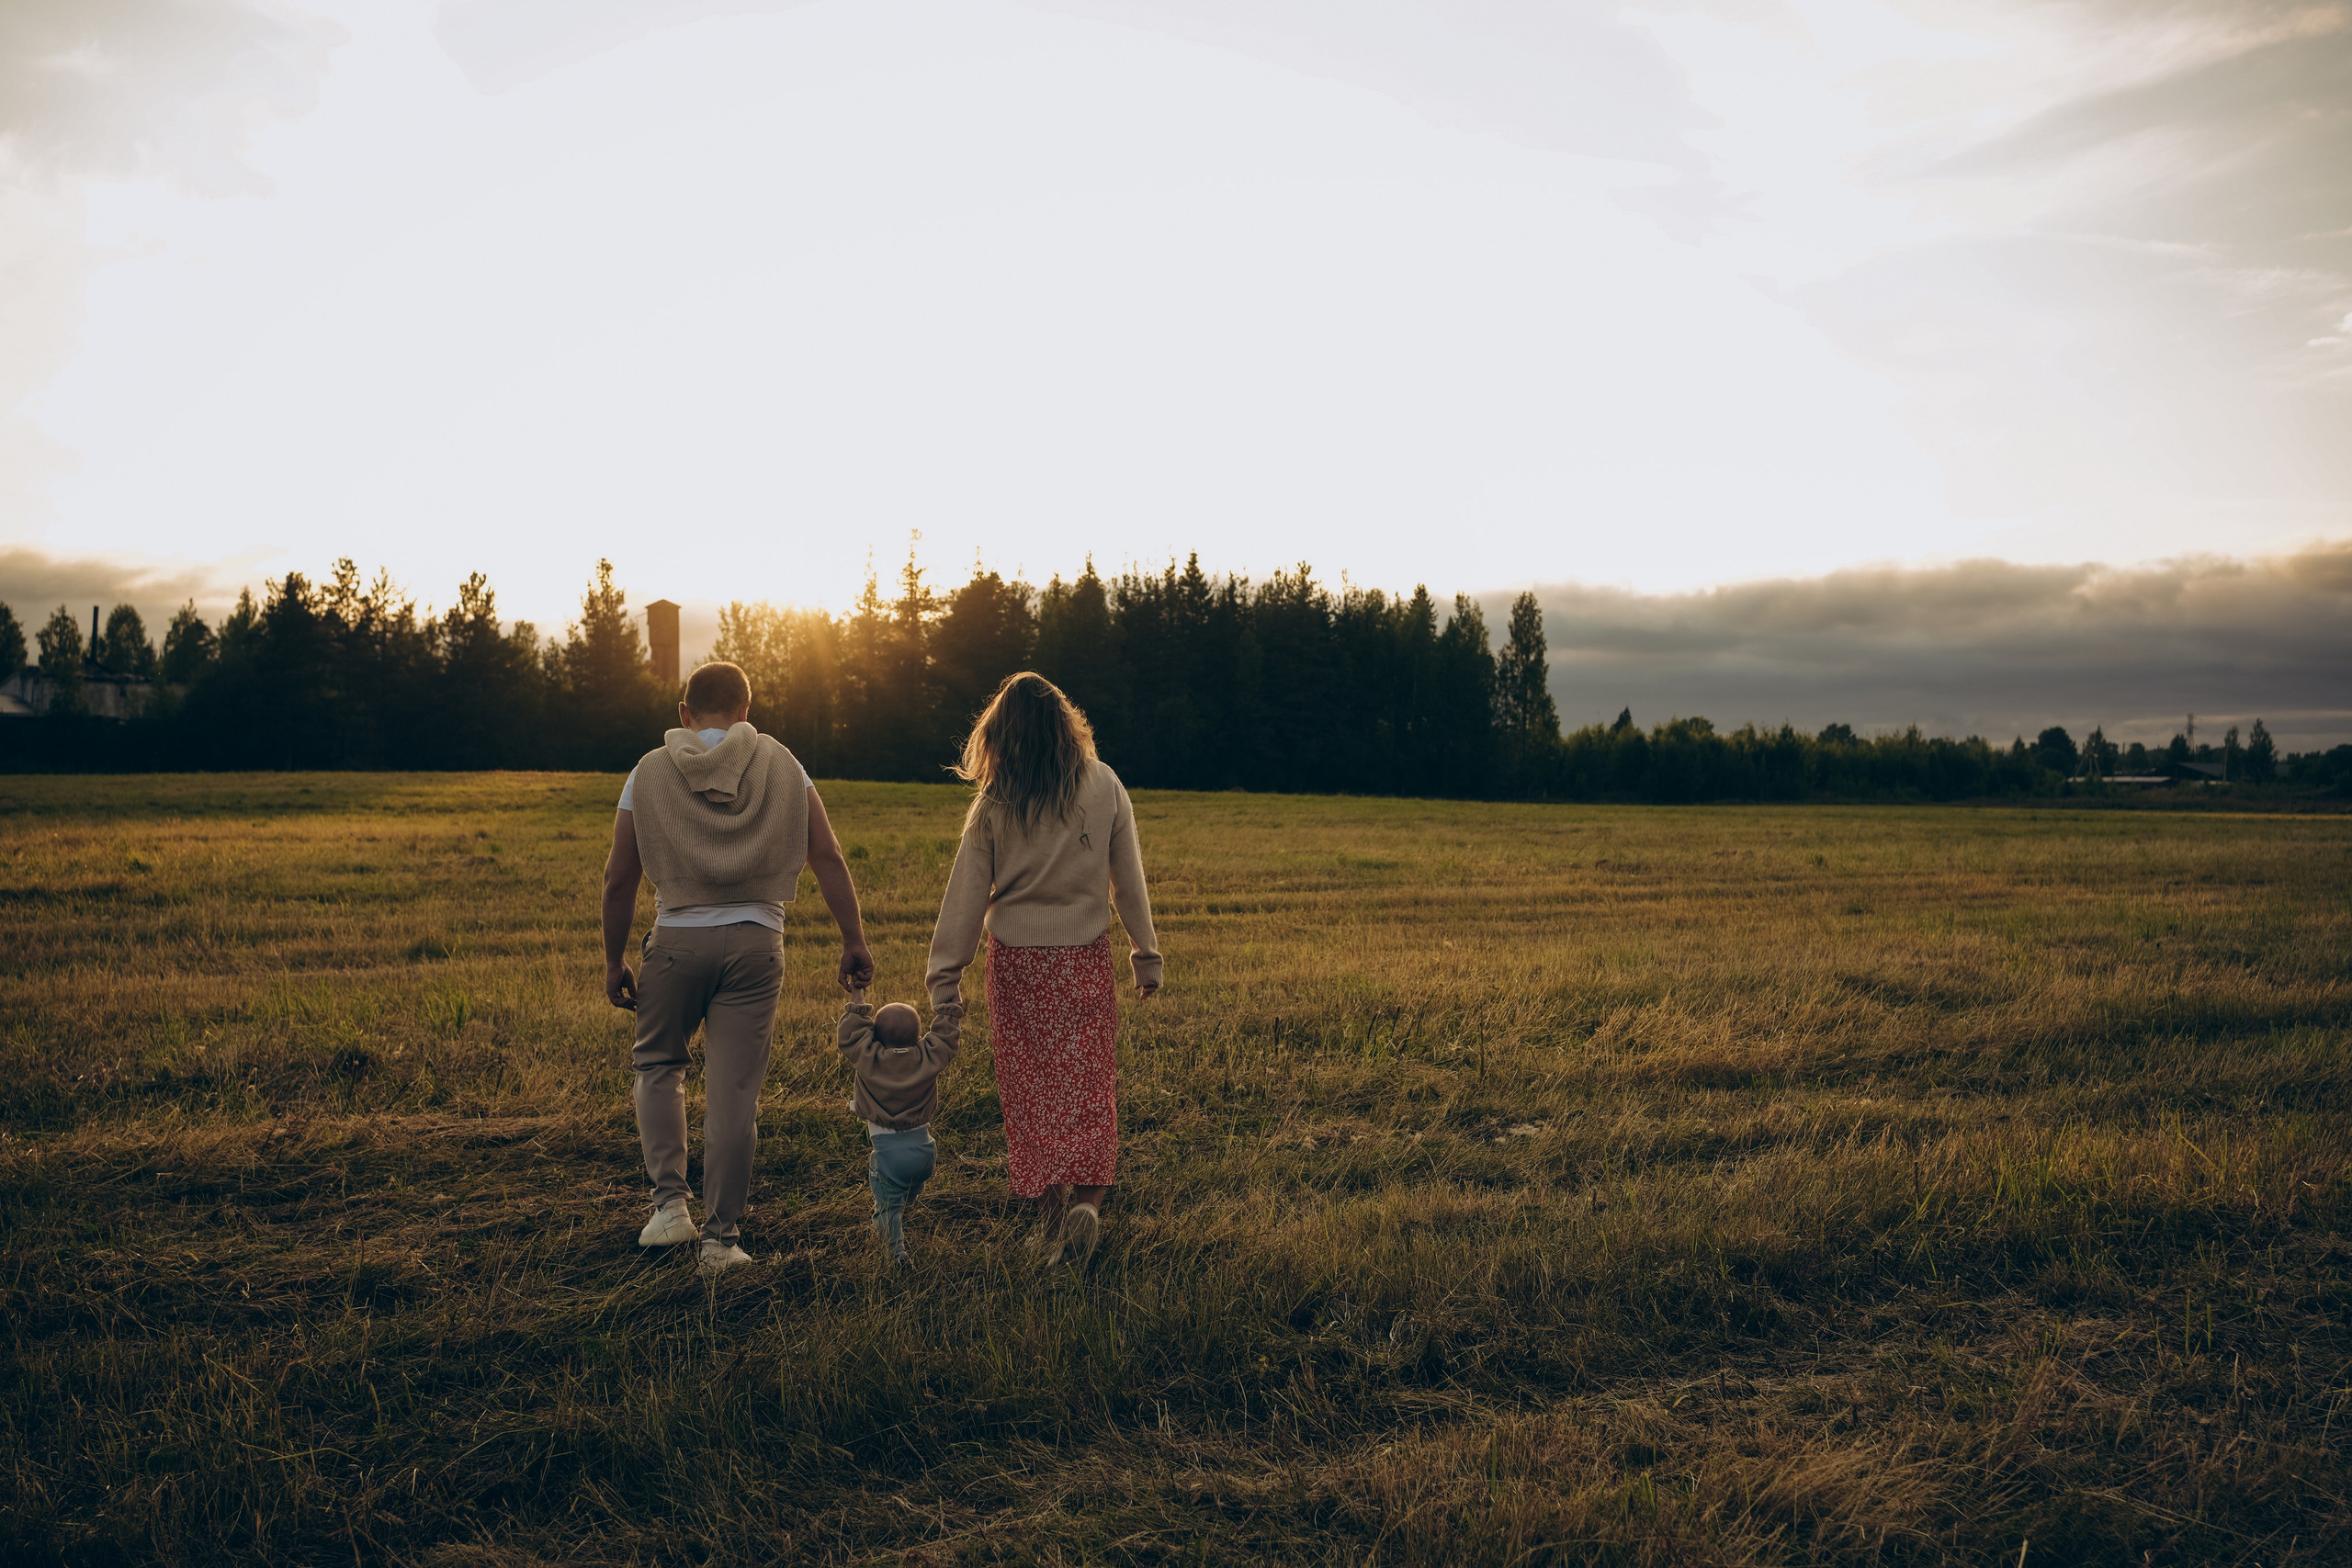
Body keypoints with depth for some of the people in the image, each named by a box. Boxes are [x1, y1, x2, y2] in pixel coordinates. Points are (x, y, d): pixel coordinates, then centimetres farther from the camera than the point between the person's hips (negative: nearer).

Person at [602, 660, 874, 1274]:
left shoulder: (650, 771, 4)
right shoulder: (780, 765, 5)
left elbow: (619, 879, 3)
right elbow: (829, 859, -1)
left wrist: (614, 960, 12)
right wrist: (854, 940, 3)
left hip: (677, 940, 0)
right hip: (755, 942, 0)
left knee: (657, 1064, 22)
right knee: (734, 1090, 3)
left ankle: (670, 1200, 10)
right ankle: (721, 1237, 9)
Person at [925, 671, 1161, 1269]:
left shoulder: (994, 802, -5)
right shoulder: (1104, 786, -3)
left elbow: (967, 892, -3)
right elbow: (1129, 878, 3)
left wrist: (945, 977, 3)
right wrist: (1147, 953, 12)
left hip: (1017, 959, 0)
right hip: (1087, 956, 0)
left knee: (1030, 1087, 10)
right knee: (1089, 1082, 8)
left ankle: (1048, 1209, 12)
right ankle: (1088, 1198, -7)